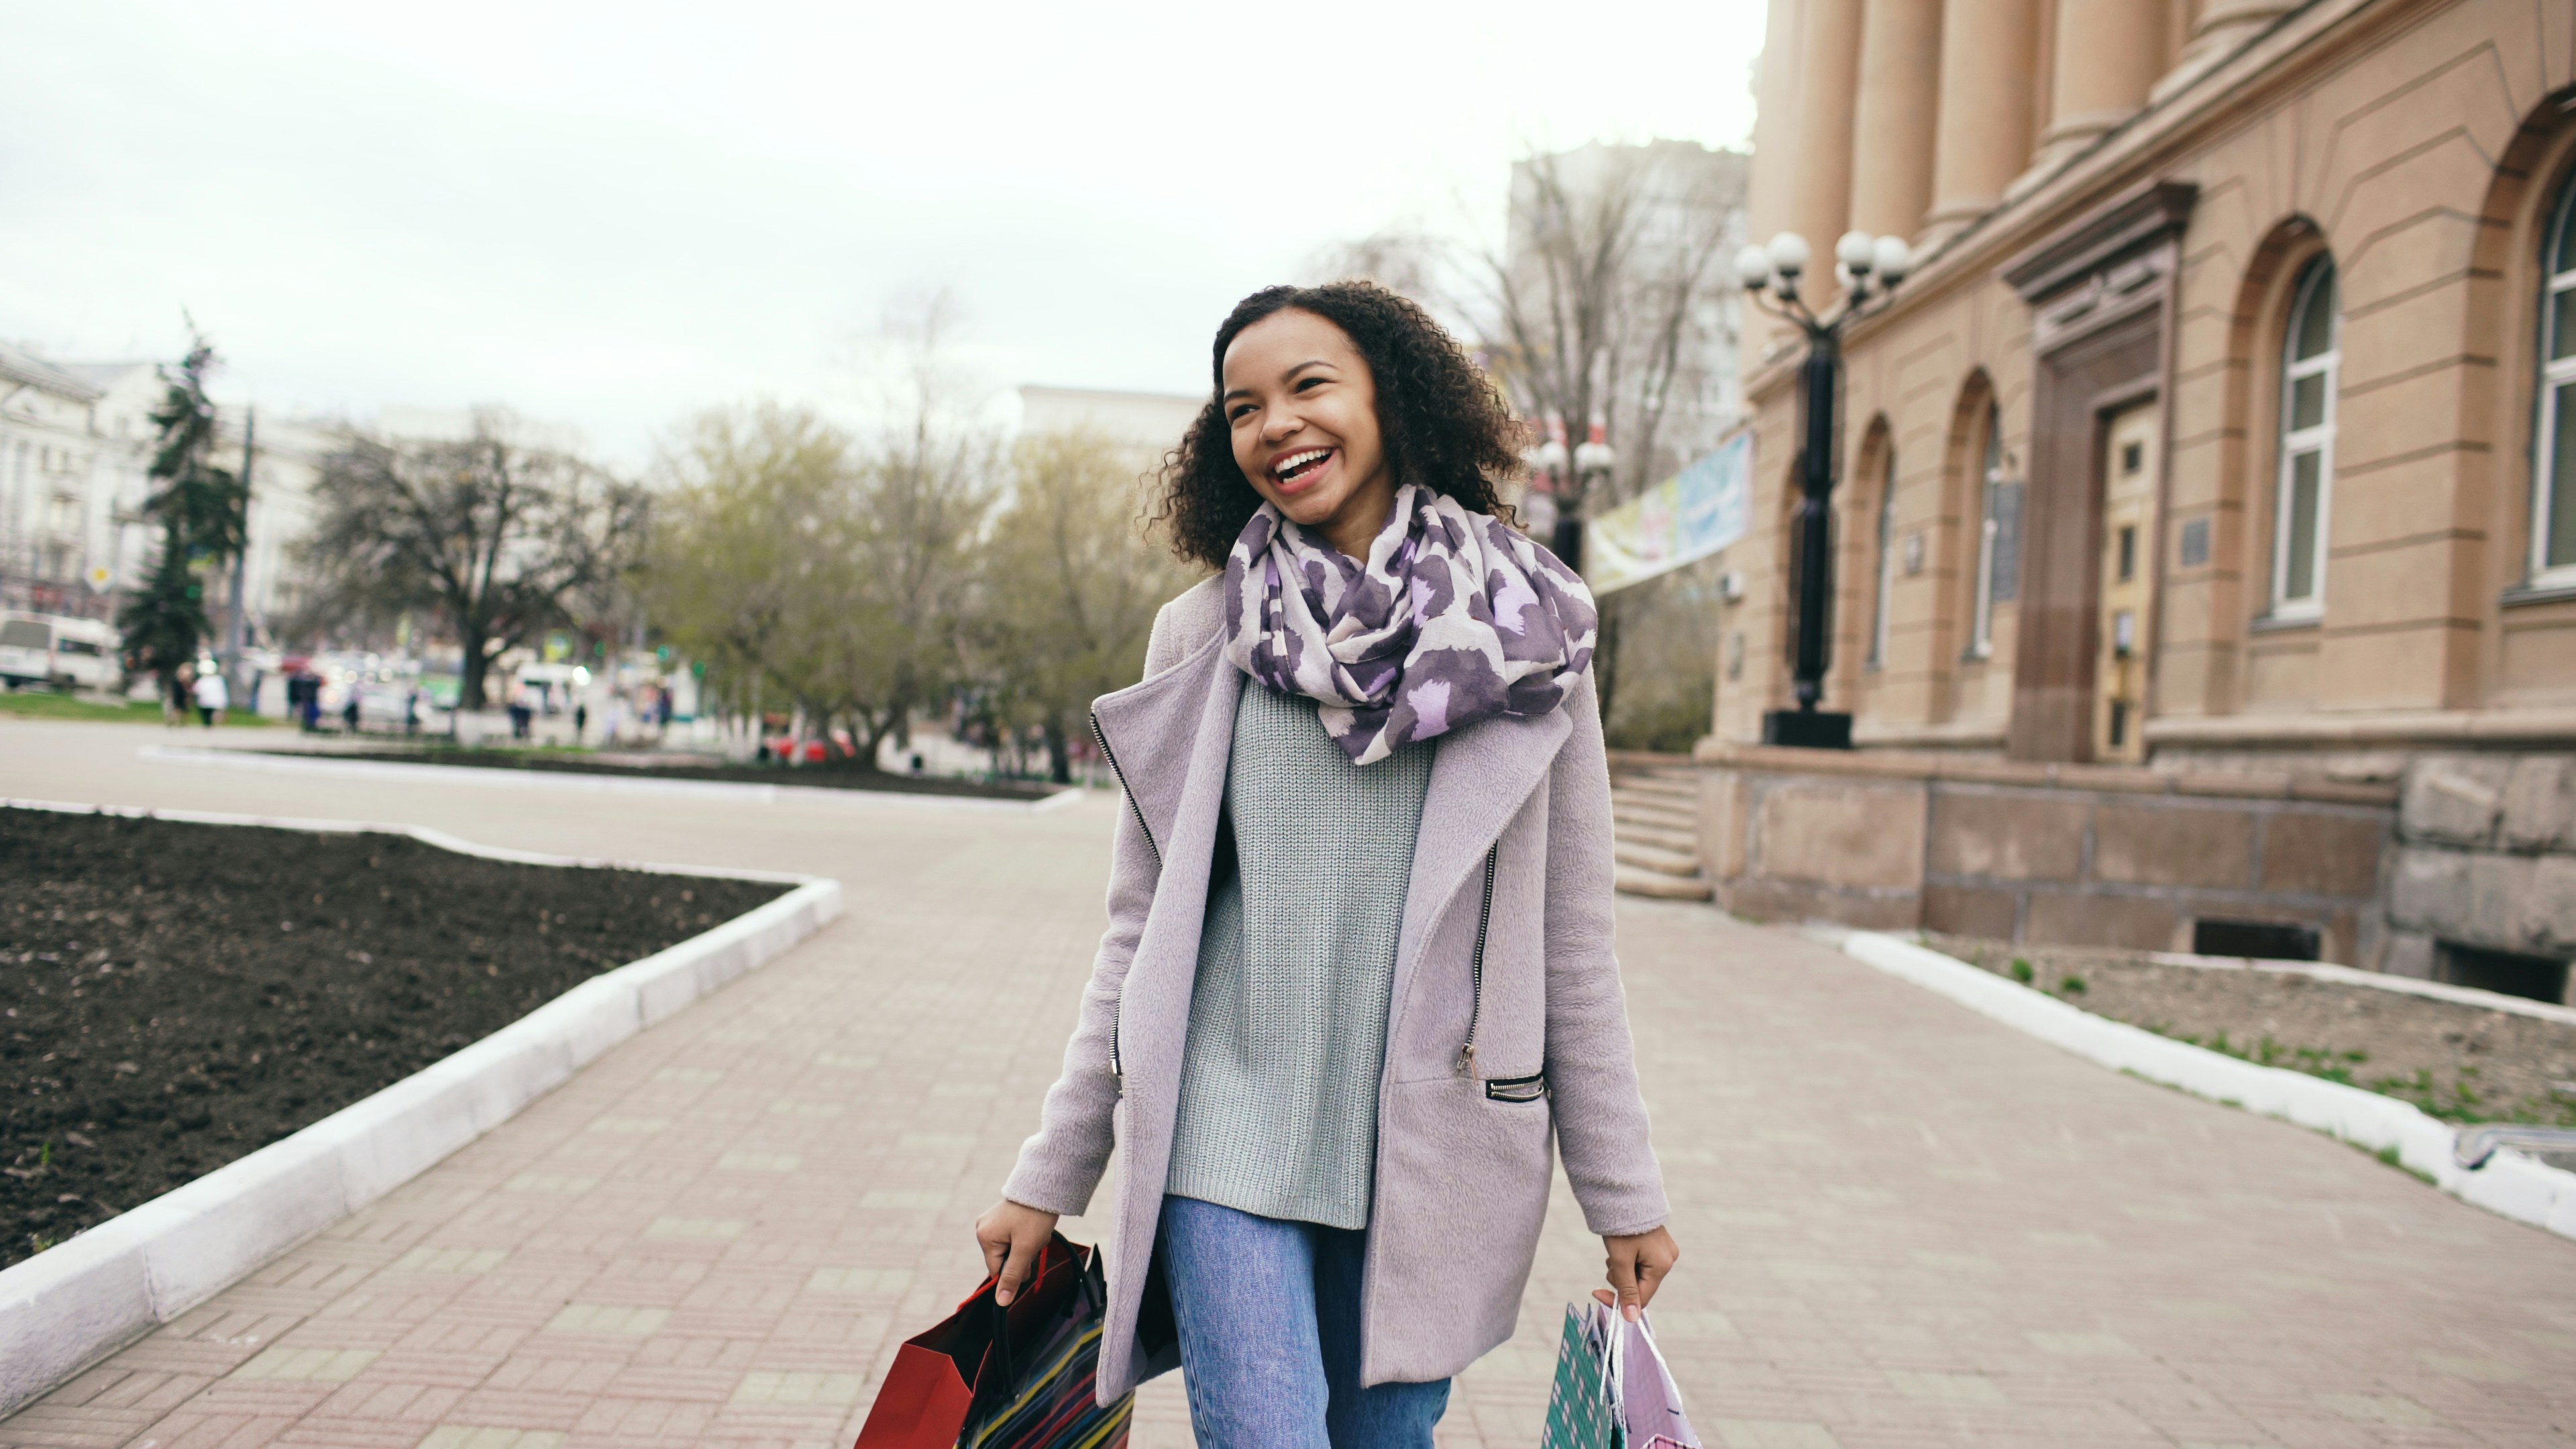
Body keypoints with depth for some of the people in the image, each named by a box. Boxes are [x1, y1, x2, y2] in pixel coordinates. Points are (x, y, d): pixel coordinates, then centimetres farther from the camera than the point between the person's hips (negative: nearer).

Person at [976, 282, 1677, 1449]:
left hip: (1425, 1150, 1)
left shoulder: (1525, 633, 1)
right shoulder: (1201, 635, 3)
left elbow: (1570, 933, 4)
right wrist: (1049, 1178, 7)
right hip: (1226, 1133, 0)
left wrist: (1621, 1190, 6)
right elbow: (1141, 928, 7)